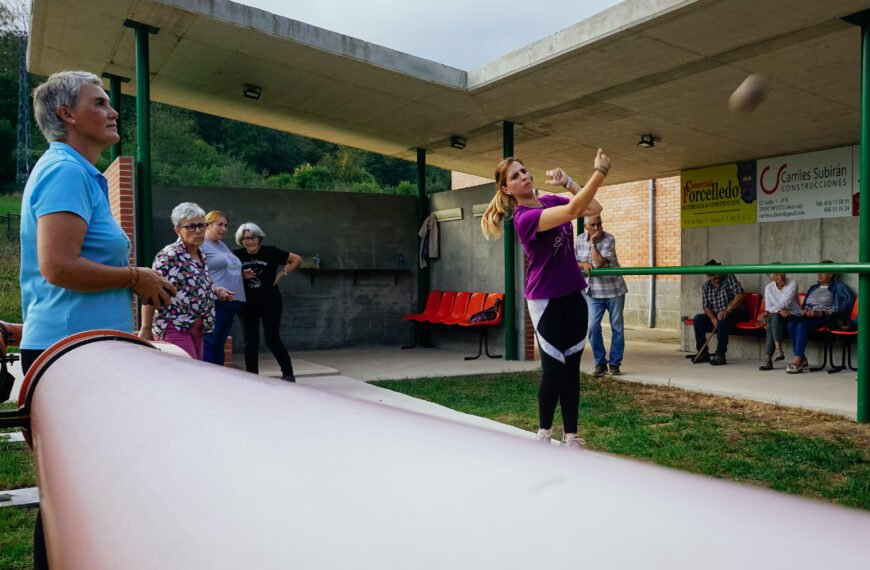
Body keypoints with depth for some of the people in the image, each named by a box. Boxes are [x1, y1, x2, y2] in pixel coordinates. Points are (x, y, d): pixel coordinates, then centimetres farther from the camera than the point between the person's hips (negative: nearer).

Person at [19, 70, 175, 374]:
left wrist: (142, 282, 13)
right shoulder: (65, 171, -13)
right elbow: (58, 267, -24)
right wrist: (135, 278, -12)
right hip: (70, 346, -10)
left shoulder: (81, 173, 18)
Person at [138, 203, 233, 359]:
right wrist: (146, 329, -19)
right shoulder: (169, 256, -13)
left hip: (197, 328, 9)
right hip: (174, 328, -9)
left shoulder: (201, 256, 13)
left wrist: (215, 291, 11)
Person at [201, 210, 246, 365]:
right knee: (208, 344, -9)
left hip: (231, 302, 9)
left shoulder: (223, 246, 23)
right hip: (215, 302, -9)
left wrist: (243, 274, 19)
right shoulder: (201, 245, -5)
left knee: (219, 345, 12)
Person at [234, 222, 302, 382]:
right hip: (248, 305, 3)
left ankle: (288, 374, 3)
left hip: (270, 303, -3)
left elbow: (296, 259, 2)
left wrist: (282, 274, -4)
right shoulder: (237, 255, -2)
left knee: (272, 339, -8)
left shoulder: (270, 252, -7)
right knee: (250, 341, 9)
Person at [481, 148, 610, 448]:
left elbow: (594, 208, 6)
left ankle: (571, 436, 15)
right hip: (546, 299, -7)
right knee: (553, 369, -4)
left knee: (572, 367, 7)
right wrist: (600, 171, -33)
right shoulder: (524, 218, -21)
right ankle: (544, 432, 17)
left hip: (574, 294, 7)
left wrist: (567, 181, -2)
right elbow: (573, 211, -32)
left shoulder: (550, 200, 5)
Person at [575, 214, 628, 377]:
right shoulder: (580, 240, 3)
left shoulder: (609, 239, -11)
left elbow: (599, 263, -21)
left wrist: (593, 242, -19)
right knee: (593, 327, -7)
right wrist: (583, 264, -9)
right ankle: (600, 363, 9)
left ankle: (615, 363, 18)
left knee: (617, 327, 5)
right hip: (593, 291, 2)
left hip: (613, 289, -2)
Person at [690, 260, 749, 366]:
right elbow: (706, 307, 1)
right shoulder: (706, 287, 8)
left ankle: (720, 355, -37)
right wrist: (713, 318, -20)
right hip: (716, 316, 5)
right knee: (698, 319, -17)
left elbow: (739, 296, -16)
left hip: (736, 313, -5)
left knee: (723, 319, -37)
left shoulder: (729, 278, -5)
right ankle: (703, 353, -12)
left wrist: (727, 310, -28)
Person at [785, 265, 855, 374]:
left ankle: (797, 361, -38)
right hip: (808, 316, 6)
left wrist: (821, 313, -18)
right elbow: (805, 304, 30)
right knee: (791, 324, -28)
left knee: (802, 325, -36)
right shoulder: (813, 288, 28)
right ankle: (802, 358, -24)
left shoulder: (837, 287, 7)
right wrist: (803, 311, 1)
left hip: (825, 318, -6)